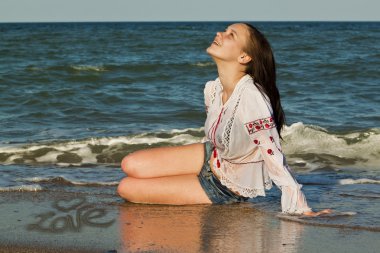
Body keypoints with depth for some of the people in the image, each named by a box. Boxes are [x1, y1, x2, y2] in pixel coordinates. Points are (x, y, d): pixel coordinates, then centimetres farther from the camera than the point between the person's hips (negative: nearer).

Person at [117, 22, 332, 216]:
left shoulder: (252, 98, -34)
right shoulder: (213, 89, -9)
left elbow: (275, 159, -31)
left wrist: (301, 210, -29)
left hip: (229, 185, -7)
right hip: (212, 157, 7)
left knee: (127, 188, -9)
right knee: (131, 165, -4)